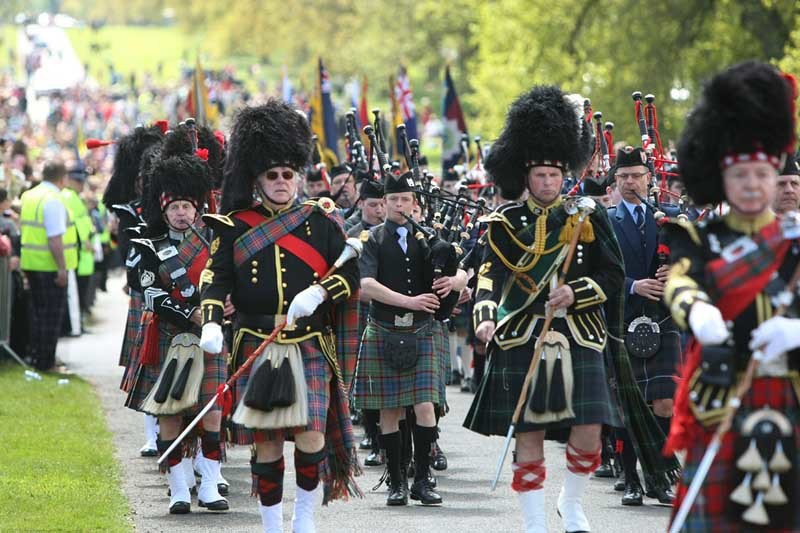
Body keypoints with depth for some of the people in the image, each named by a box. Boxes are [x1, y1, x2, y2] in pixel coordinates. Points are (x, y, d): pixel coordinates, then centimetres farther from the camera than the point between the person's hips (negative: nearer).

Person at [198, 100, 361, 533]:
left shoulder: (321, 220, 6)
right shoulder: (236, 226, 6)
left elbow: (351, 275, 4)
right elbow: (216, 278, 0)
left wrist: (318, 292, -15)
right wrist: (211, 323, -17)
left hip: (310, 347, 0)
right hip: (256, 347, 0)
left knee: (311, 436, -10)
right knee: (266, 443, 1)